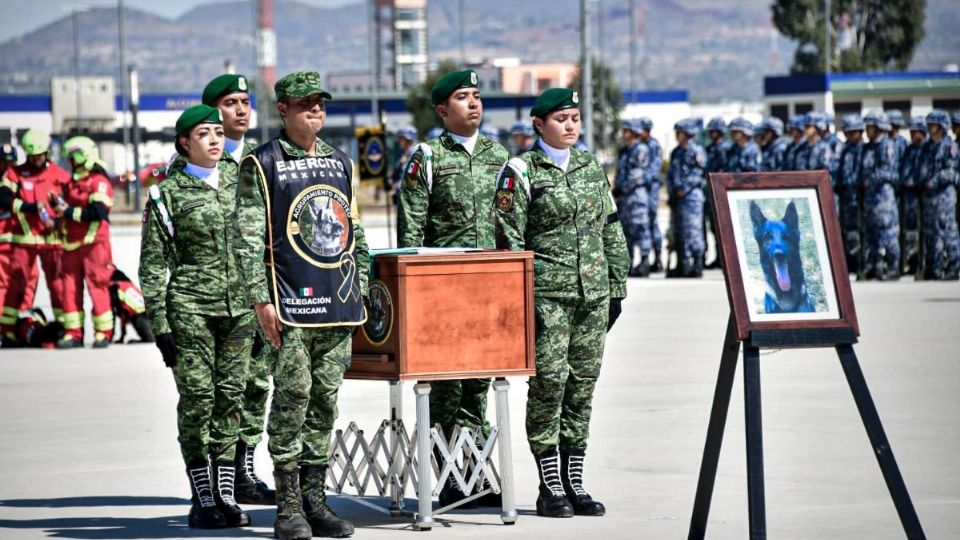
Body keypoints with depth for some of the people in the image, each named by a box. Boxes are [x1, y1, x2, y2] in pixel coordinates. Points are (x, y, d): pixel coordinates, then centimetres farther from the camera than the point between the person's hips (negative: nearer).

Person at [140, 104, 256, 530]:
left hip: (238, 306, 4)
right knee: (197, 399, -5)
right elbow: (153, 264, -2)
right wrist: (159, 323, -8)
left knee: (231, 398, 4)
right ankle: (202, 499, 2)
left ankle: (225, 495, 9)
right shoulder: (168, 192, -1)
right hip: (190, 306, -4)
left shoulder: (236, 186, 13)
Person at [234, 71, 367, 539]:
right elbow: (248, 237, -6)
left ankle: (315, 500, 12)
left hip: (339, 306, 5)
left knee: (325, 399, 7)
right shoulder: (262, 164, -1)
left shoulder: (340, 163, 16)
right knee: (293, 396, -8)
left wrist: (361, 291, 15)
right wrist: (261, 301, -12)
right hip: (292, 304, -5)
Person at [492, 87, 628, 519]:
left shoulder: (592, 169, 13)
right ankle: (550, 486, -2)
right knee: (550, 379, -8)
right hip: (547, 293, -5)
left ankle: (574, 483, 12)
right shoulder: (521, 173, -4)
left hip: (593, 292, 5)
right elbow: (508, 240, -8)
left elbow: (612, 232, 17)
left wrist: (617, 288, 13)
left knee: (583, 382, 6)